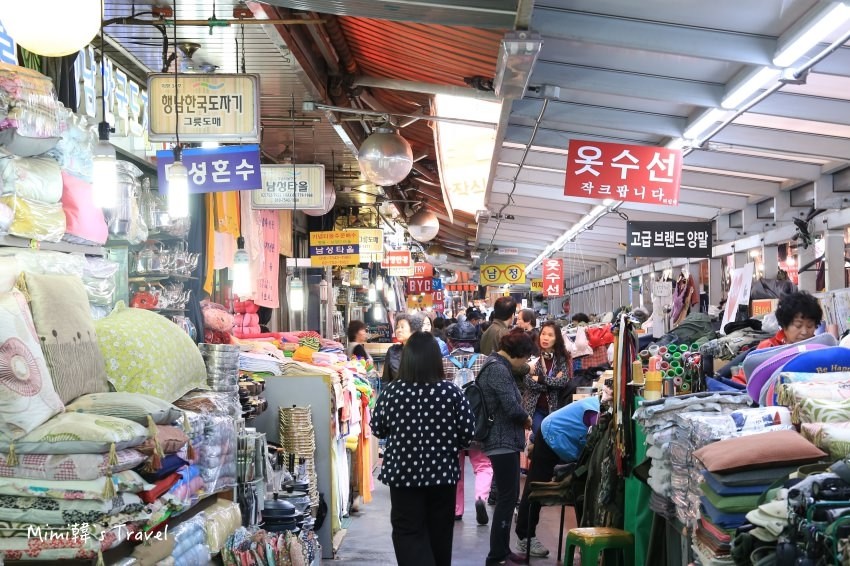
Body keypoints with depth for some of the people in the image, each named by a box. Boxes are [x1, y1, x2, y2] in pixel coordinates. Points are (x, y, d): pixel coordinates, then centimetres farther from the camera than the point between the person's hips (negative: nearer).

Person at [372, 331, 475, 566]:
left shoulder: (392, 391, -10)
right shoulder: (451, 392, -10)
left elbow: (377, 429, 1)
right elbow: (468, 432, -5)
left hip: (403, 473, -1)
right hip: (442, 473, 2)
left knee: (408, 532, 5)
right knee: (440, 532, 18)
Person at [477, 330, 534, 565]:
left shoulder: (497, 365, 15)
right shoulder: (498, 369, -18)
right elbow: (512, 407, -23)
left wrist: (521, 418, 2)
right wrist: (527, 419, -5)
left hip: (504, 440, 11)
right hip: (503, 442, -11)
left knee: (507, 497, 16)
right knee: (507, 498, -6)